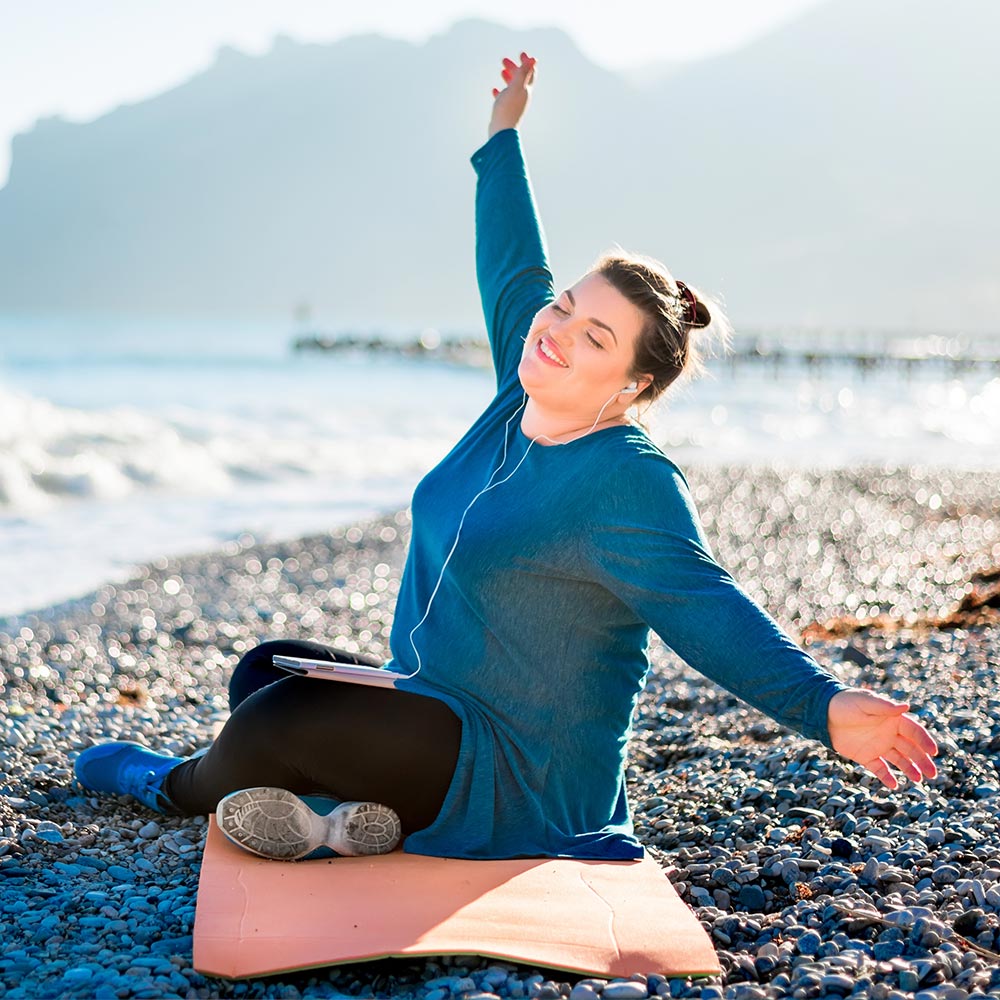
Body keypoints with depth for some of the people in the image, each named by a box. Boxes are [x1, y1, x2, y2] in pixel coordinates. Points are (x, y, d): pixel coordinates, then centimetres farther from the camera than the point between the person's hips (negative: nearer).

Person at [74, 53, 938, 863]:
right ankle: (345, 814, -8)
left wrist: (826, 706, -43)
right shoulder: (526, 396, 3)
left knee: (280, 719, -22)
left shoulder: (630, 484, -22)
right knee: (266, 670, 17)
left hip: (518, 779, -10)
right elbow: (515, 272, 16)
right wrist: (504, 135, 27)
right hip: (438, 710, 10)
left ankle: (180, 786, 11)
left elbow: (711, 614, -29)